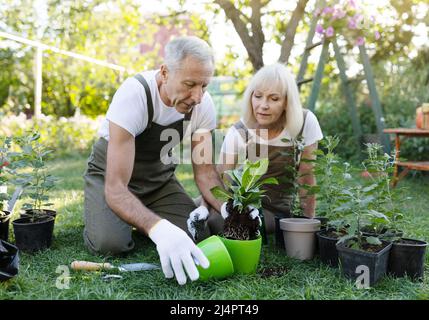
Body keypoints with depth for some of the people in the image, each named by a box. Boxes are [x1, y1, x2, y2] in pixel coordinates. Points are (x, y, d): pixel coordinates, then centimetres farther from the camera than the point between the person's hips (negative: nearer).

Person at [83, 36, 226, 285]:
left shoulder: (203, 104, -19)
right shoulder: (133, 95, -35)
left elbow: (205, 171, -13)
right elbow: (115, 187, -41)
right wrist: (158, 228, -58)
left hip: (159, 178, 4)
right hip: (112, 175, -4)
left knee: (198, 235, -14)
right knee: (111, 242, -29)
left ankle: (140, 218, 16)